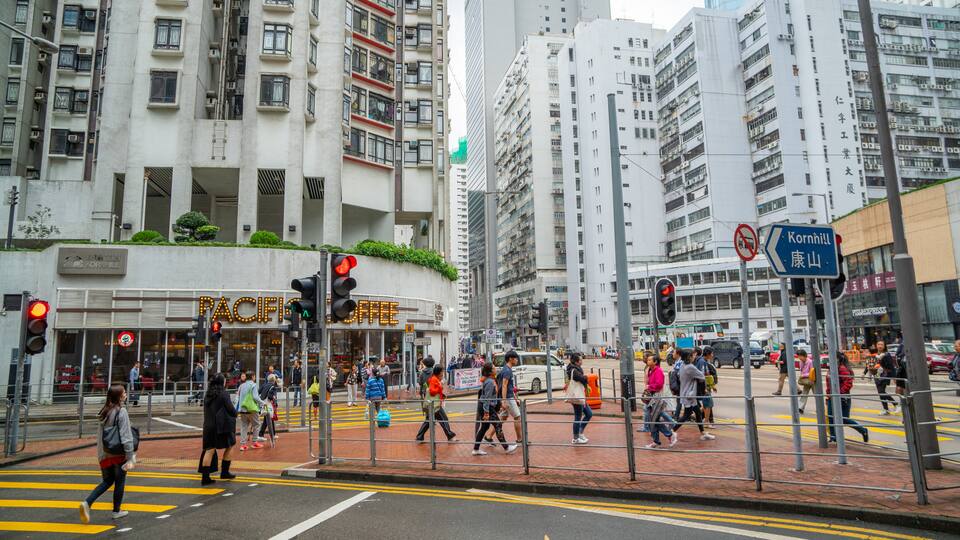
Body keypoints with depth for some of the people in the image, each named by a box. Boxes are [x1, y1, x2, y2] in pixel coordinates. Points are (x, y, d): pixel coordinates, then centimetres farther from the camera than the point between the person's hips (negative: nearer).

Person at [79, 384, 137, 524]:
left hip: (104, 454, 6)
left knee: (107, 481, 20)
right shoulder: (121, 412, -16)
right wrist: (130, 456, -18)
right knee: (119, 482, 10)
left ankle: (87, 502, 1)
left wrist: (101, 452, 21)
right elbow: (126, 436, -19)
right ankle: (116, 511, 22)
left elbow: (100, 434, 10)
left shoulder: (105, 412, 5)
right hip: (118, 453, -6)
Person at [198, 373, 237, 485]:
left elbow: (206, 410, 15)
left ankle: (205, 477, 1)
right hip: (222, 425, -6)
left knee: (209, 450, 5)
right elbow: (231, 410, -10)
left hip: (208, 425, 6)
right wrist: (235, 413, 10)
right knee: (230, 446, 12)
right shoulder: (223, 394, -12)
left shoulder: (208, 394, 8)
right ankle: (224, 472, 14)